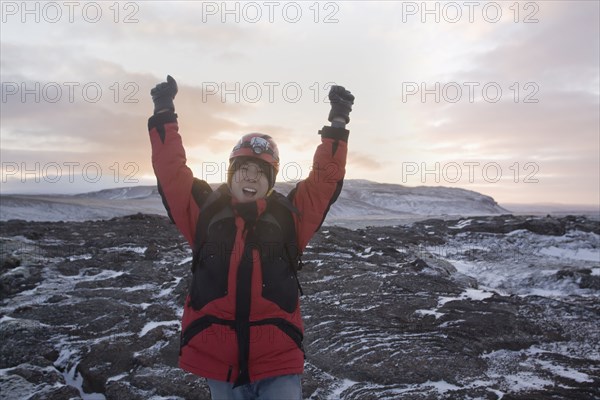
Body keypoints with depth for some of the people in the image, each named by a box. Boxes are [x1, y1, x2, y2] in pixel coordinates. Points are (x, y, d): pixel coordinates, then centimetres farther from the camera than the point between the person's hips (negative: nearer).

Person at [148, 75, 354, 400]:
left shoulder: (289, 214, 5)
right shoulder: (206, 210, 6)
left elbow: (325, 179, 0)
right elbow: (171, 172, 3)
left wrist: (337, 128, -6)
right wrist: (164, 117, -1)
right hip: (217, 360, 2)